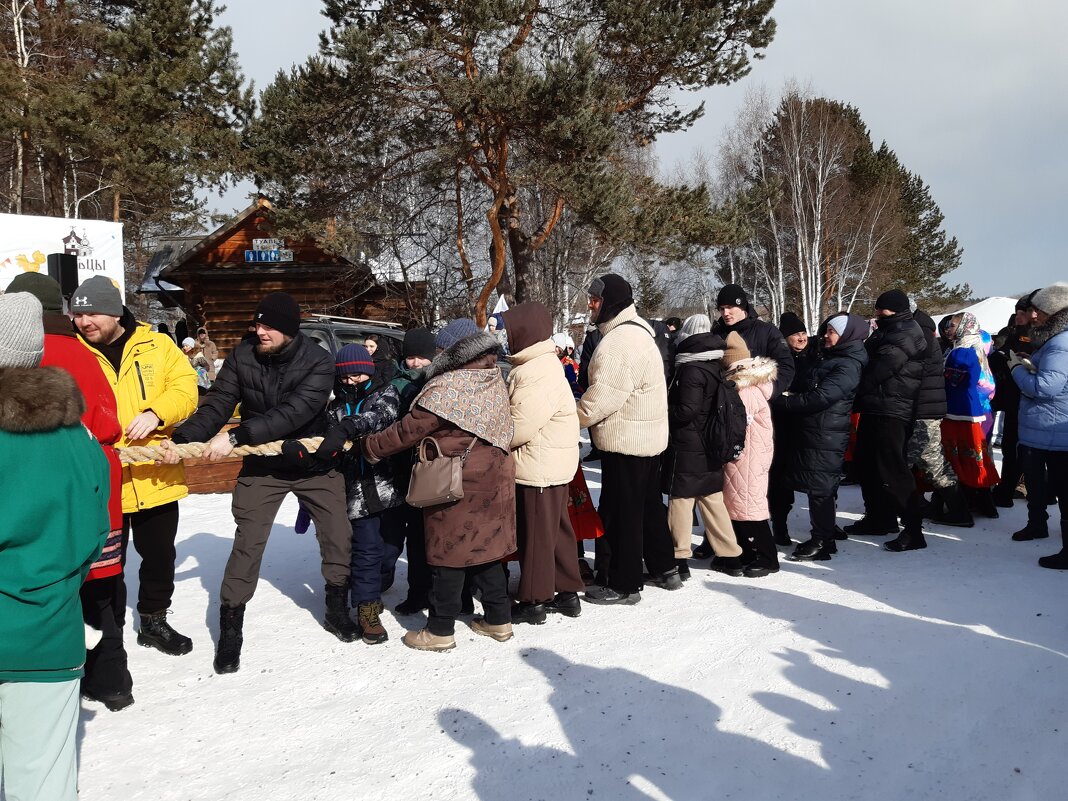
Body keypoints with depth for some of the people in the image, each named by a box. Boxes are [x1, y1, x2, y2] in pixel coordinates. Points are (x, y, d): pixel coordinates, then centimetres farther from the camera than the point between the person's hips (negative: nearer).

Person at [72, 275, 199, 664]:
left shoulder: (156, 345, 1)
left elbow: (185, 387, -3)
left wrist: (156, 413, -22)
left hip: (157, 479, 1)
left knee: (160, 555, 16)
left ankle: (154, 621, 36)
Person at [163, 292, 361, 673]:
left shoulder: (318, 363, -22)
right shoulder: (243, 355, -13)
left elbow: (292, 414, -33)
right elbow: (216, 406, -14)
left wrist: (235, 437, -39)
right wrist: (181, 439, -31)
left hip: (314, 461, 0)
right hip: (262, 465, 0)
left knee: (338, 536, 7)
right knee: (247, 544, -5)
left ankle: (337, 610, 30)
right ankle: (230, 630, 10)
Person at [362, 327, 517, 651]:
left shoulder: (446, 387, -18)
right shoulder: (496, 383, 6)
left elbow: (409, 430, -14)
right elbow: (501, 431, 10)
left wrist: (371, 447, -2)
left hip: (456, 484, -7)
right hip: (494, 478, 7)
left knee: (450, 553, 3)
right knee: (483, 548, 17)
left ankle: (440, 630, 14)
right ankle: (498, 618, 25)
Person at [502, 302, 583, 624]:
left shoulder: (538, 373, -21)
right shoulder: (539, 365, 13)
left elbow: (518, 428, -22)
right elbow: (516, 415, 15)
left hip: (538, 468, -10)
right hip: (551, 465, 10)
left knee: (536, 534, 2)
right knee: (556, 530, 17)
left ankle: (534, 601, 14)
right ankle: (567, 592, 28)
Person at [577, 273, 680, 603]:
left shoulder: (620, 339, -20)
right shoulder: (637, 331, 15)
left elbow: (605, 394, -25)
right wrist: (583, 411, 13)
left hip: (625, 440, -11)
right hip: (648, 437, 11)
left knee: (620, 513, 0)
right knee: (649, 505, 20)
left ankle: (623, 584, 9)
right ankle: (665, 569, 31)